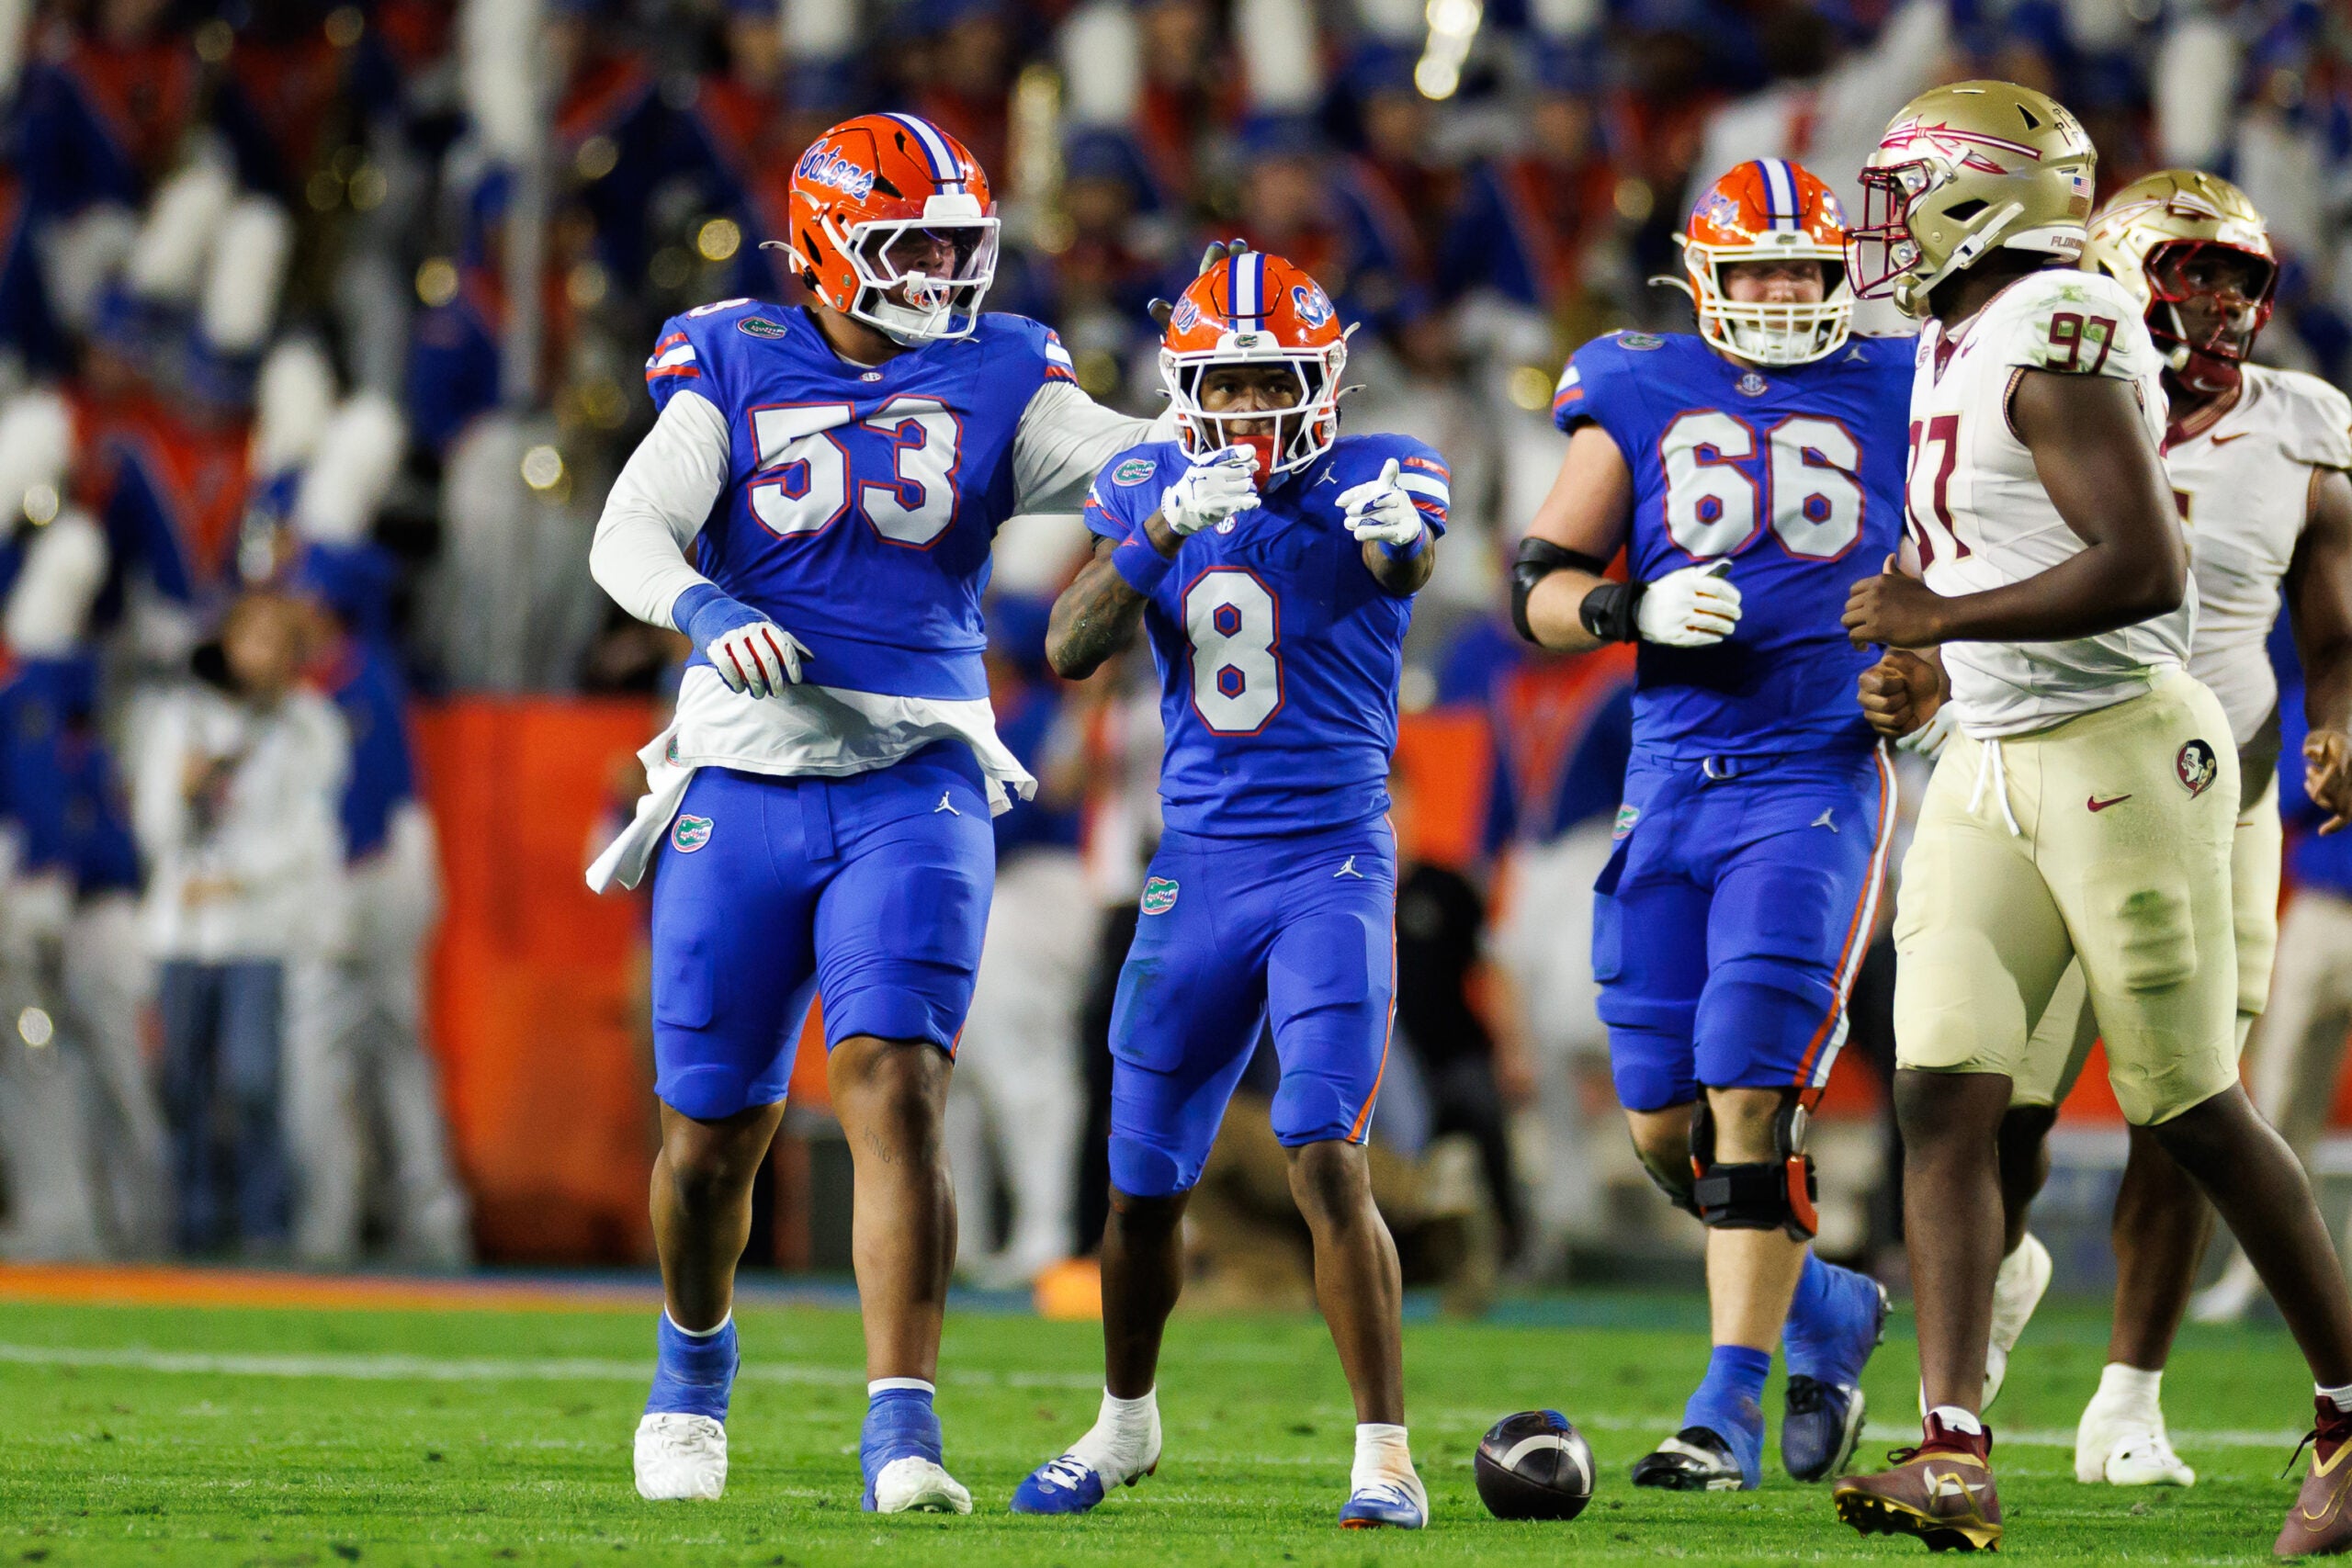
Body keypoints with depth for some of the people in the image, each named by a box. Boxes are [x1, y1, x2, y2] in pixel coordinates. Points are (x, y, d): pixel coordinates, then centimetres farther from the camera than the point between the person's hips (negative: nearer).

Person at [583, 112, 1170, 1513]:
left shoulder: (993, 377, 5)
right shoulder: (735, 367, 2)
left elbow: (1123, 455, -7)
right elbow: (631, 532, -8)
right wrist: (709, 611, -27)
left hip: (913, 783, 0)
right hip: (743, 784, 0)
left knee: (897, 1096, -16)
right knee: (715, 1133, 8)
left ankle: (903, 1431, -18)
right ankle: (696, 1350, 38)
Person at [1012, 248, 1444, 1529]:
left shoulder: (1371, 480, -6)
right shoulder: (1148, 490, 3)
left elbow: (1411, 561, -30)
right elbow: (1068, 651, -10)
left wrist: (1397, 540, -54)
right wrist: (1163, 531, -25)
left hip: (1332, 864, -4)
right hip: (1195, 869, 4)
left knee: (1327, 1159, -18)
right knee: (1144, 1182, 12)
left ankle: (1386, 1457, -13)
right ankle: (1125, 1423, 35)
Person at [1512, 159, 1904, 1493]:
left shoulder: (1893, 398, 6)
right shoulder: (1641, 401, 7)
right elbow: (1541, 589, 6)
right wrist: (1634, 610, -14)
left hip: (1816, 778, -3)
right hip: (1675, 781, 3)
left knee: (1751, 1092, -15)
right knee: (1665, 1123, 5)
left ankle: (1731, 1403, -12)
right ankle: (1827, 1309, 29)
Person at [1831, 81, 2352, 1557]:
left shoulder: (2055, 334, -15)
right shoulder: (1962, 344, 15)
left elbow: (2145, 567, -24)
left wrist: (1944, 619, -18)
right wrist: (1934, 676, 15)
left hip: (2125, 749, -9)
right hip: (1995, 761, 9)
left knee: (2197, 1112, 0)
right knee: (1943, 1094, -5)